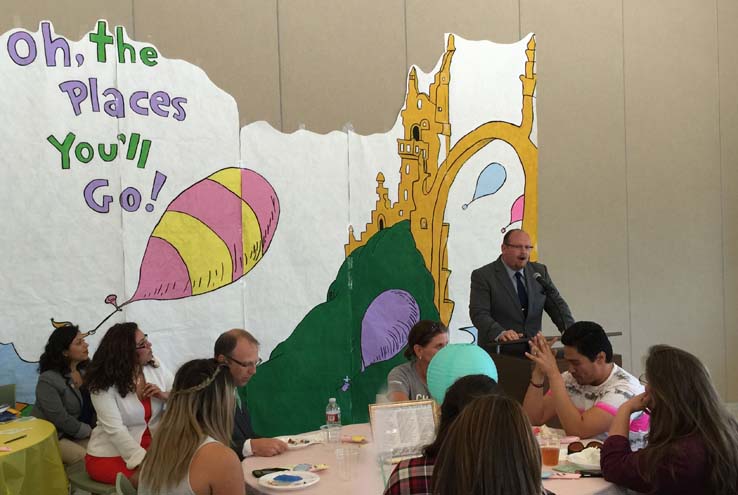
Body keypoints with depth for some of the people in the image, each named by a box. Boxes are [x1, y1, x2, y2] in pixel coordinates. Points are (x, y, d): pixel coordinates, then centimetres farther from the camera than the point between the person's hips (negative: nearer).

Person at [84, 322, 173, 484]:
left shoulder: (156, 366, 0)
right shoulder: (103, 384, -15)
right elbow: (115, 430, -23)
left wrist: (164, 396, -16)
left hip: (152, 444, 5)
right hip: (111, 455, -5)